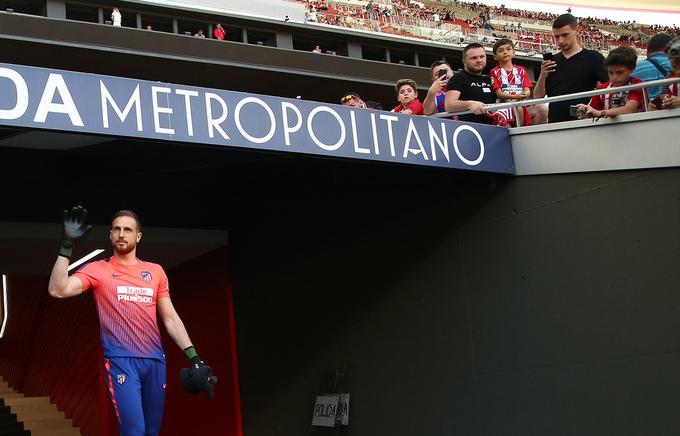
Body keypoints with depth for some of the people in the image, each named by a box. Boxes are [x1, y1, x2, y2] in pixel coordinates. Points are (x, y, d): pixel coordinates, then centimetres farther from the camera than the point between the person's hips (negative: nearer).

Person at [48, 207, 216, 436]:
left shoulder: (155, 271, 13)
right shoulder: (98, 269, 3)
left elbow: (171, 318, 14)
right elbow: (58, 290, -11)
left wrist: (194, 357, 7)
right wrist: (67, 246, -17)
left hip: (155, 359, 4)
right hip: (121, 360, -4)